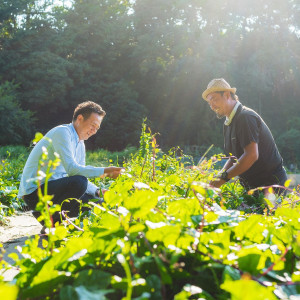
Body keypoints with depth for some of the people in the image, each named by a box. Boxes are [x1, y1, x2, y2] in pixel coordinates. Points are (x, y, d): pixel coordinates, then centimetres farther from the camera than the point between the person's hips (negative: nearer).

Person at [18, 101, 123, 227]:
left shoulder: (80, 144, 16)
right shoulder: (62, 132, -13)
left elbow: (81, 174, 15)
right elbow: (71, 169, -24)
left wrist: (98, 191, -3)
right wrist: (104, 171, -24)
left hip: (53, 187, 9)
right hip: (34, 191, -9)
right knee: (78, 182, -32)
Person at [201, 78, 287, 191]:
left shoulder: (246, 117, -17)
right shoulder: (228, 124, 13)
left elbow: (251, 155, -26)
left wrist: (223, 178, -22)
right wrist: (217, 178, -2)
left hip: (270, 182, -8)